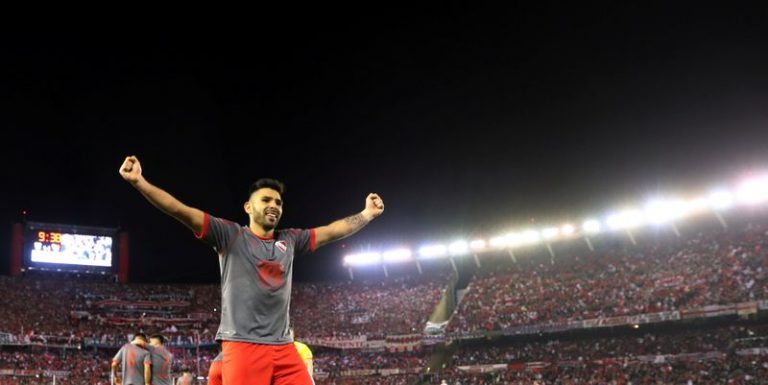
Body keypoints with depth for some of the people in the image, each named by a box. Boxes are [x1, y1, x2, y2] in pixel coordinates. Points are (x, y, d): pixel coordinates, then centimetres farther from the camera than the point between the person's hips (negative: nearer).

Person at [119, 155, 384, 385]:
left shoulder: (290, 240, 17)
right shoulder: (230, 235, 3)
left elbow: (332, 231, 24)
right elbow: (182, 211, -6)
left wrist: (367, 214, 24)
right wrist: (139, 181, -15)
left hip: (283, 348, 5)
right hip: (242, 346, -5)